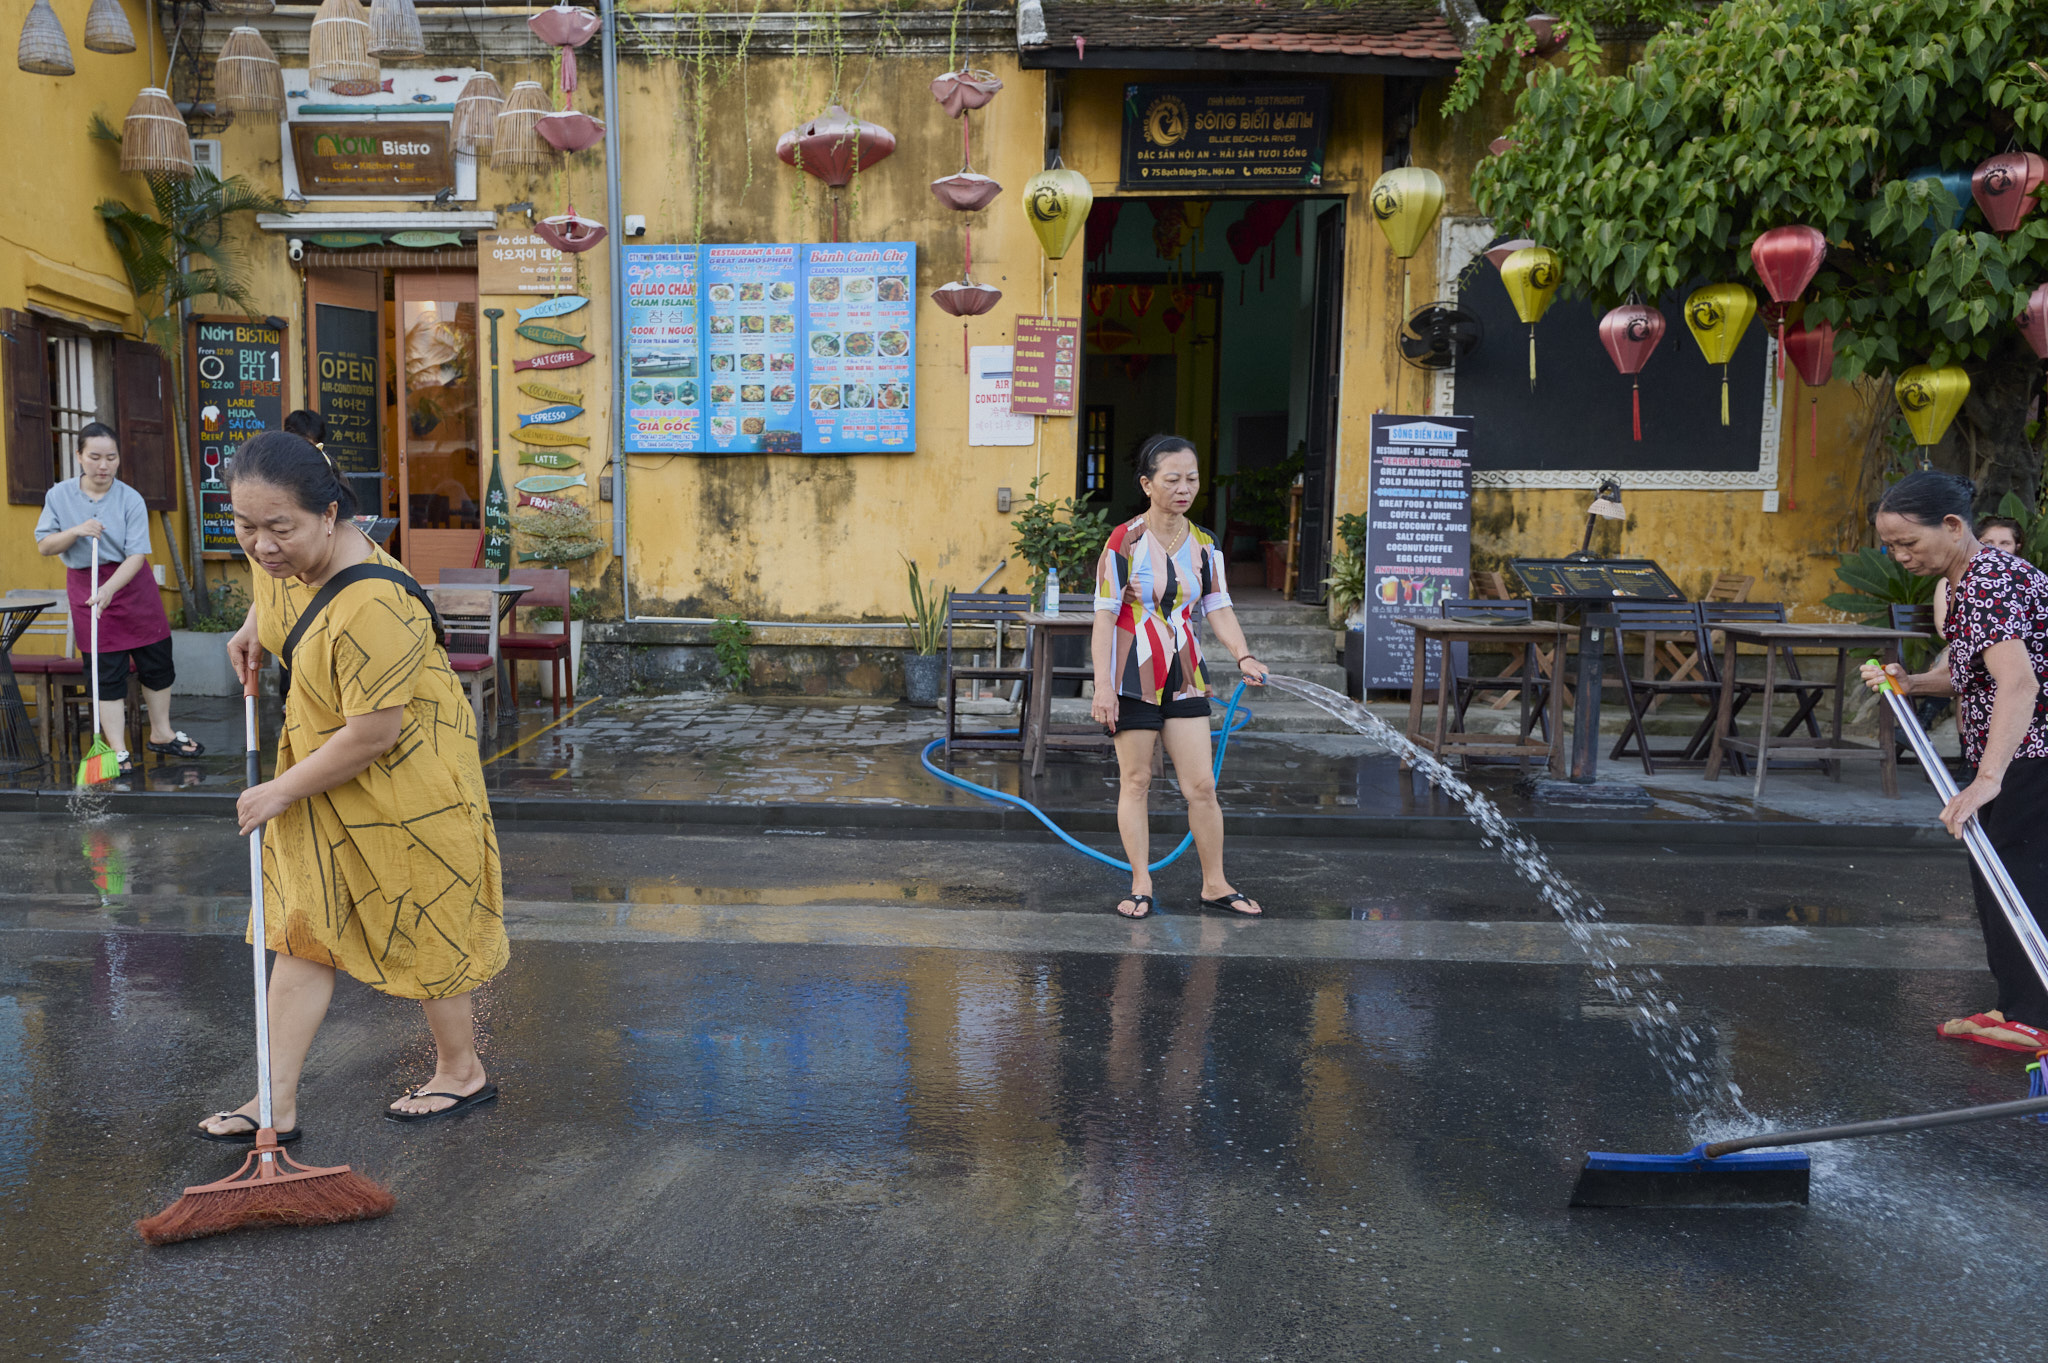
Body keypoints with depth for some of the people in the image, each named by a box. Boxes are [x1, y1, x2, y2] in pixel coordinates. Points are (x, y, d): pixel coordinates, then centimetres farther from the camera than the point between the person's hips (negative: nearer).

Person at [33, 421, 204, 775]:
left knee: (157, 662, 8)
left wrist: (110, 589, -28)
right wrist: (75, 531, -19)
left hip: (131, 584, 0)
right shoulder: (59, 496, -3)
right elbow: (44, 546, 0)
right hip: (85, 585, 0)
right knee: (108, 672, 1)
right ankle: (118, 751, 6)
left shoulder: (131, 499, -9)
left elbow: (137, 554, -15)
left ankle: (161, 734, 27)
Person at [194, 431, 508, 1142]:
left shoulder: (371, 608, -35)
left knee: (420, 934, 8)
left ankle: (462, 1072, 30)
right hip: (322, 773, 8)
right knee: (303, 933, 10)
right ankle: (277, 1102, 20)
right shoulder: (290, 550, -7)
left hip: (399, 784, -8)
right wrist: (255, 625, 7)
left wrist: (283, 791, -17)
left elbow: (374, 733, -29)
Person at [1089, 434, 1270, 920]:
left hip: (1185, 679, 4)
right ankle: (1141, 885, 16)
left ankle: (1215, 885, 16)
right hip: (1134, 679, -4)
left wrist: (1243, 656, -11)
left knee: (1201, 785, 3)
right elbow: (1105, 614, -8)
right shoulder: (1124, 541, -8)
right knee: (1135, 781, 5)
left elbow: (1218, 607, 7)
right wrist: (1103, 686, -13)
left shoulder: (1204, 545, 5)